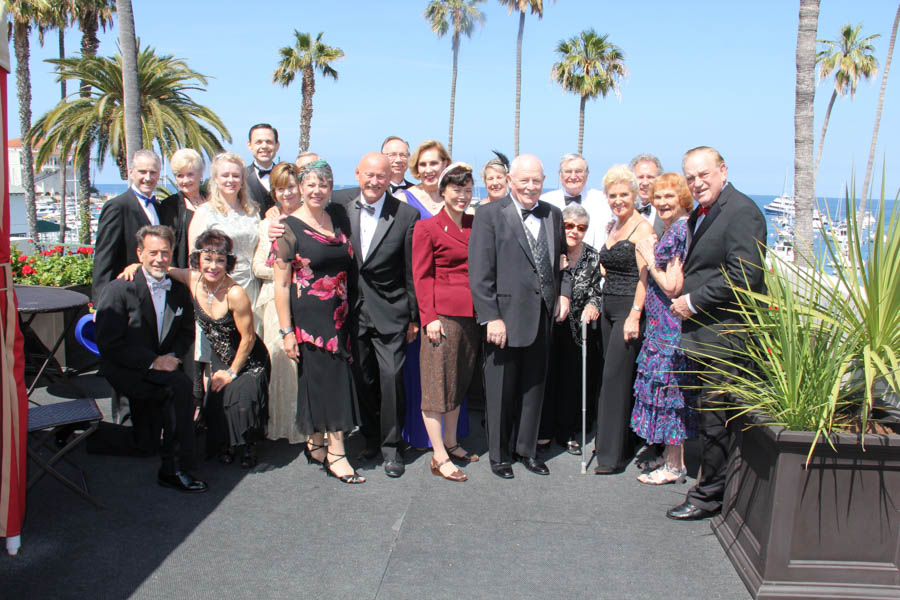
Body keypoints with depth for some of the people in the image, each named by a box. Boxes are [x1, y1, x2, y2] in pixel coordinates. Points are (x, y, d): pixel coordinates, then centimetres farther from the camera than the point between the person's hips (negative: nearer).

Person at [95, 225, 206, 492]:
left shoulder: (179, 291, 8)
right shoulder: (118, 290, -9)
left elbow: (187, 332, 19)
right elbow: (109, 345, -14)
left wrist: (172, 355, -3)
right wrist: (152, 362, -20)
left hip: (161, 366, 6)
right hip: (124, 370, -6)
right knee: (181, 386, -29)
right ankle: (174, 469, -18)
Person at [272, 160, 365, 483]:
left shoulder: (338, 217, 9)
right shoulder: (289, 226, -6)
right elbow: (281, 283, -8)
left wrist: (350, 315, 11)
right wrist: (286, 330, -12)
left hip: (339, 315, 5)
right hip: (309, 316, -5)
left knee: (335, 380, 9)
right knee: (325, 380, -4)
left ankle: (317, 444, 25)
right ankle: (336, 454, 3)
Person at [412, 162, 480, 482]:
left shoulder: (474, 225, 12)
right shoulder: (427, 227, -4)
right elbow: (422, 276, -6)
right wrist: (429, 316, -13)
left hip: (471, 314, 6)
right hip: (443, 313, -6)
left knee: (459, 381, 15)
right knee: (437, 384, 0)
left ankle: (451, 443, 28)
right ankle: (439, 456, 6)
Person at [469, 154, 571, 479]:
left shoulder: (553, 215, 10)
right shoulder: (490, 214, -7)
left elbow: (562, 260, 20)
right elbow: (479, 273, -11)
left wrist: (564, 293, 4)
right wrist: (491, 318, -16)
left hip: (543, 318, 5)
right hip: (505, 318, -5)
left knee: (533, 386, 16)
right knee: (501, 391, 8)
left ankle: (527, 449, 32)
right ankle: (499, 454, 24)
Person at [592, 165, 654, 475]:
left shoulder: (642, 227, -9)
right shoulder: (613, 228, 16)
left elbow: (645, 276, -15)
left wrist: (635, 315, -21)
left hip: (629, 310, -8)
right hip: (609, 309, 8)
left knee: (615, 378, -7)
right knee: (611, 377, 11)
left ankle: (612, 455, 0)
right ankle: (612, 444, 22)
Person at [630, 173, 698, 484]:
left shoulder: (681, 231, -18)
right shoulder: (671, 230, 13)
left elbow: (672, 286, -21)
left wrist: (649, 257, -11)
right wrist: (651, 254, 7)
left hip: (671, 324, -10)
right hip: (661, 324, 10)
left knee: (668, 388, -1)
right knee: (670, 388, 15)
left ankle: (673, 467, 10)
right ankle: (672, 456, 26)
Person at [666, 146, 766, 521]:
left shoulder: (741, 211, -14)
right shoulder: (700, 215, 17)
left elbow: (744, 276, -22)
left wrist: (693, 302, -16)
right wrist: (686, 299, 8)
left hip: (725, 335, -10)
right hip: (703, 332, 10)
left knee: (714, 417, -1)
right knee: (711, 415, 16)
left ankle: (707, 496, 11)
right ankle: (715, 486, 28)